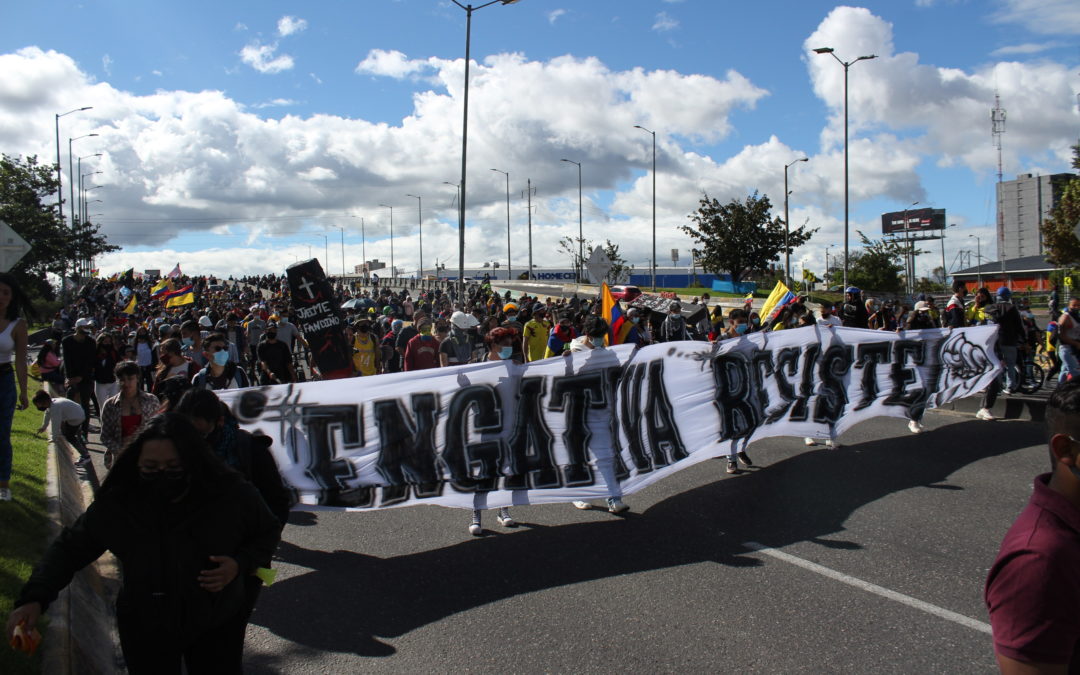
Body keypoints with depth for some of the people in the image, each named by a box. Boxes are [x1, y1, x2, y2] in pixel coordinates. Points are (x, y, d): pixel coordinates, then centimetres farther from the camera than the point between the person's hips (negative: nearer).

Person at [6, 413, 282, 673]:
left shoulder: (232, 494, -20)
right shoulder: (115, 503, -17)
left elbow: (268, 531, -2)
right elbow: (69, 548, -3)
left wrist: (240, 564, -20)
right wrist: (34, 598, -16)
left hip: (218, 628, 0)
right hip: (145, 630, 1)